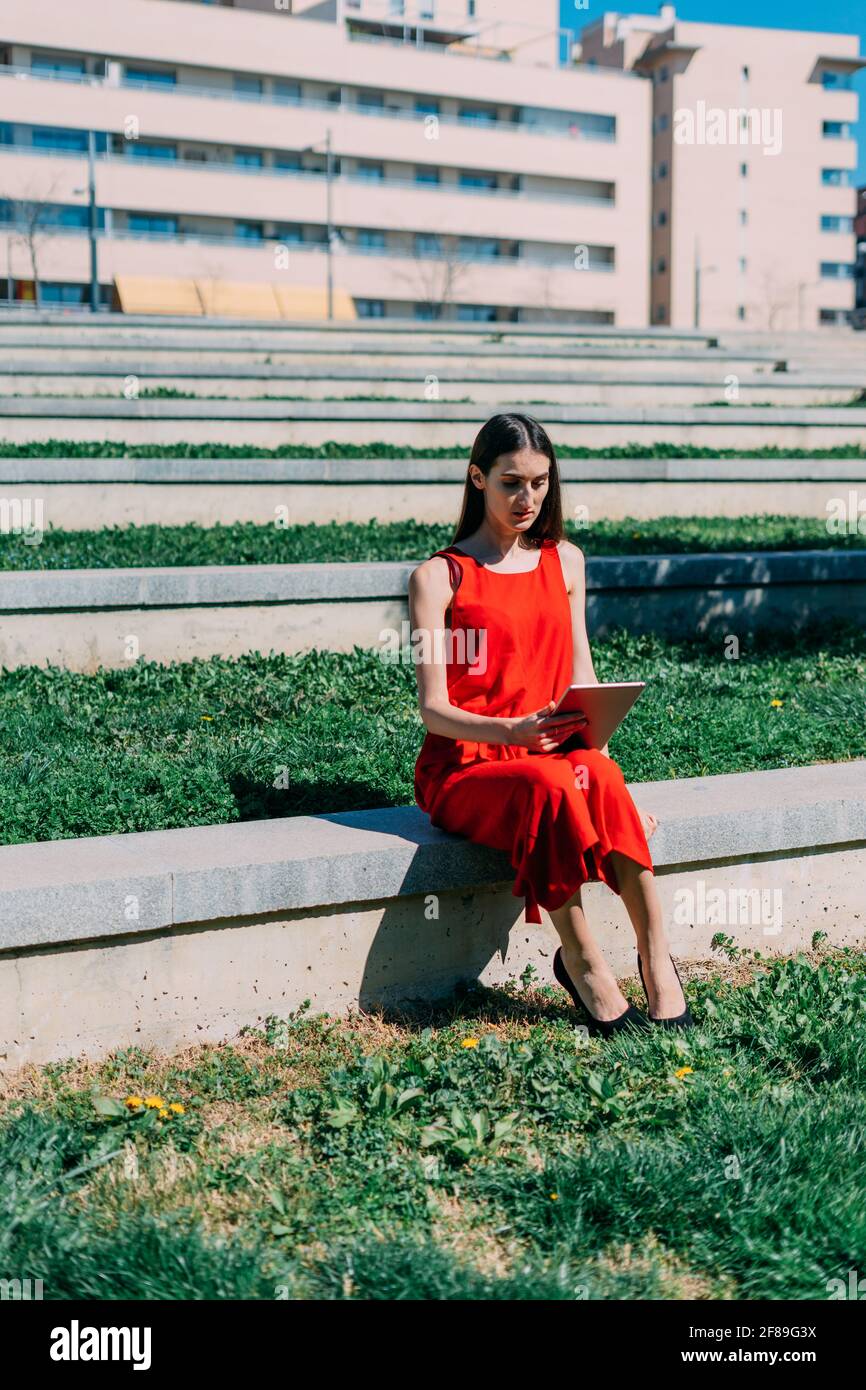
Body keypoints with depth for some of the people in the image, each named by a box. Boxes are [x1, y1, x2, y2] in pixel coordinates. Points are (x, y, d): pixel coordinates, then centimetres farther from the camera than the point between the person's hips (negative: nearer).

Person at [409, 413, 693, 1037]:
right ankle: (584, 966, -25)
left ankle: (658, 962, -31)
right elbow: (434, 708, -8)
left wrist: (597, 744, -7)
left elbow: (582, 678, 13)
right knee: (551, 787, -37)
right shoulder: (438, 577, 0)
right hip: (465, 766, -3)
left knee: (600, 778, -34)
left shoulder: (565, 561, 15)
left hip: (555, 751, 3)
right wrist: (512, 731, -27)